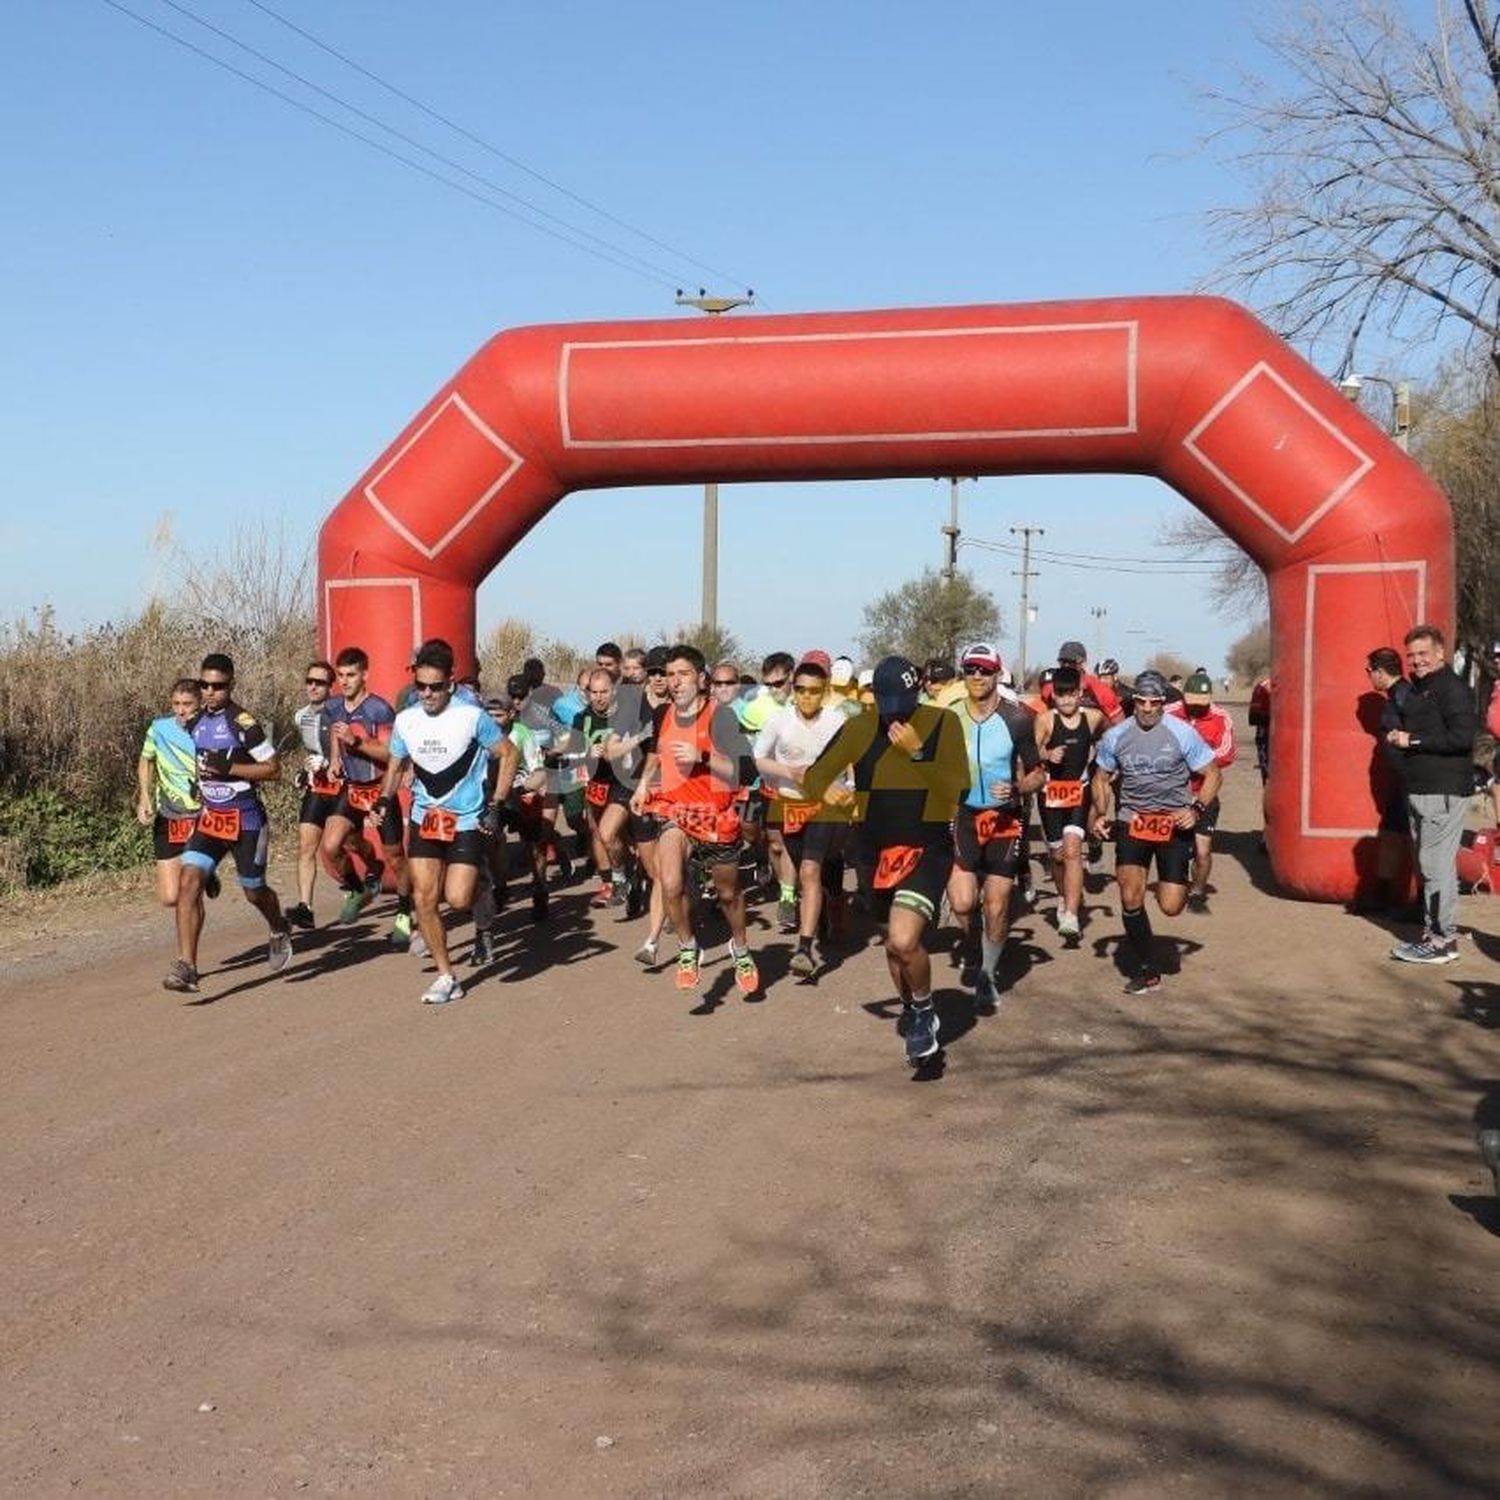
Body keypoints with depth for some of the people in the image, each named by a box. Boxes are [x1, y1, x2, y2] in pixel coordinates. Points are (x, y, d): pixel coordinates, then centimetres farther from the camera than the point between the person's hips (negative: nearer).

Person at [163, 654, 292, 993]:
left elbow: (273, 768, -13)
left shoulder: (243, 723, -14)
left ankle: (280, 933, 44)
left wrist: (229, 768, -21)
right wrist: (200, 788, 10)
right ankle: (186, 967, -16)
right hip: (209, 818, 5)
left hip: (245, 819, -5)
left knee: (254, 891, 11)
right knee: (189, 883, -13)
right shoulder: (195, 723, 7)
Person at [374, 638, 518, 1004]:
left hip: (467, 820, -4)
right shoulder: (405, 720, -2)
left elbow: (508, 754, -5)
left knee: (458, 899, -13)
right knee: (424, 898, -3)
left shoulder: (471, 717, -15)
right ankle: (447, 977, 10)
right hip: (425, 819, 4)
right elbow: (395, 766, 14)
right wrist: (385, 799, -5)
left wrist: (496, 805, -10)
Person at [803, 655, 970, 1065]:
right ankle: (913, 1014, 43)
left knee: (903, 941, -22)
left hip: (927, 849, -4)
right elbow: (813, 776, 0)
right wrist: (827, 790, -21)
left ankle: (924, 1011, 6)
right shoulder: (859, 728, -2)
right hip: (874, 850, 4)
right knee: (897, 941, 18)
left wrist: (916, 752, -25)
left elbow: (958, 790, -15)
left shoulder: (943, 723, -7)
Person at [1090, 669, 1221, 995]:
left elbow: (1212, 775, 0)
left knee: (1171, 907, -6)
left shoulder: (1183, 734, -8)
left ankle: (1176, 881, 33)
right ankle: (1146, 972, 7)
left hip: (1175, 822, -2)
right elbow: (1102, 778, 14)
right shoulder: (1116, 736, 0)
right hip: (1132, 821, 2)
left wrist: (1196, 809, -15)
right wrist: (1102, 814, -1)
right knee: (1130, 899, -9)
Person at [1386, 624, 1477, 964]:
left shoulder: (1451, 687, -11)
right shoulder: (1416, 689, 18)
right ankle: (1433, 932, 20)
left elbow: (1462, 736, -22)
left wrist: (1413, 741, -17)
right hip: (1420, 791, 10)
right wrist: (1398, 738, 7)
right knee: (1428, 865, 13)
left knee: (1437, 866, -10)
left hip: (1444, 792, -10)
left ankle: (1443, 940, -5)